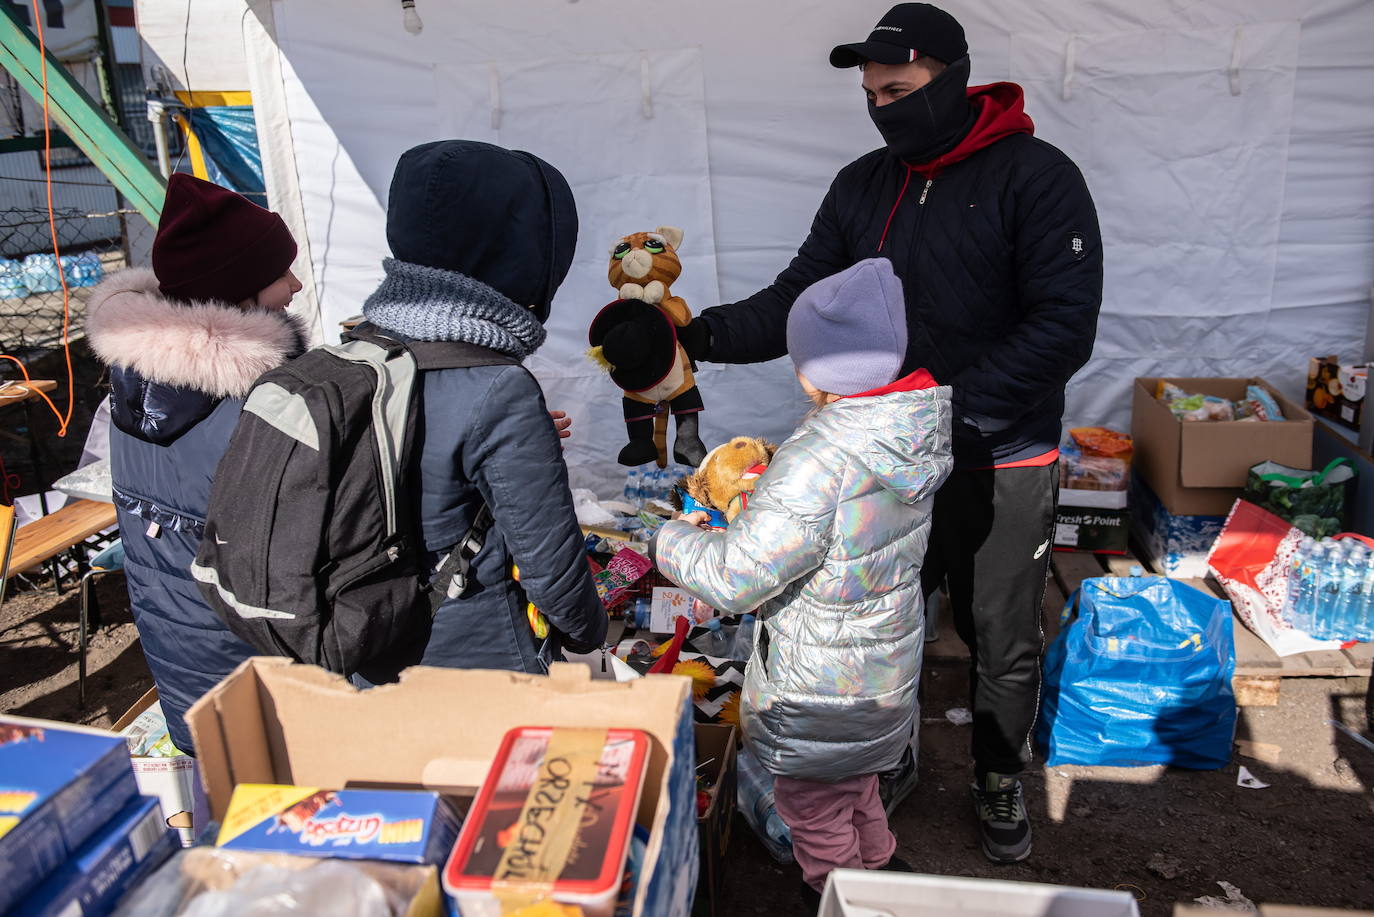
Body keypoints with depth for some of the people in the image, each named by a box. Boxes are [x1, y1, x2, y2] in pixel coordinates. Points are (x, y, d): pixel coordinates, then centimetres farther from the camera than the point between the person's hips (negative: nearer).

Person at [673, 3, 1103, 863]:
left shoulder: (1037, 177, -12)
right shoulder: (863, 185, 4)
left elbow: (1063, 328, -19)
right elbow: (799, 300, 0)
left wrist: (957, 409, -27)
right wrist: (706, 336, -16)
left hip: (1002, 463, -4)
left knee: (1003, 643, 12)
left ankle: (999, 782, 39)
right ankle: (891, 762, 42)